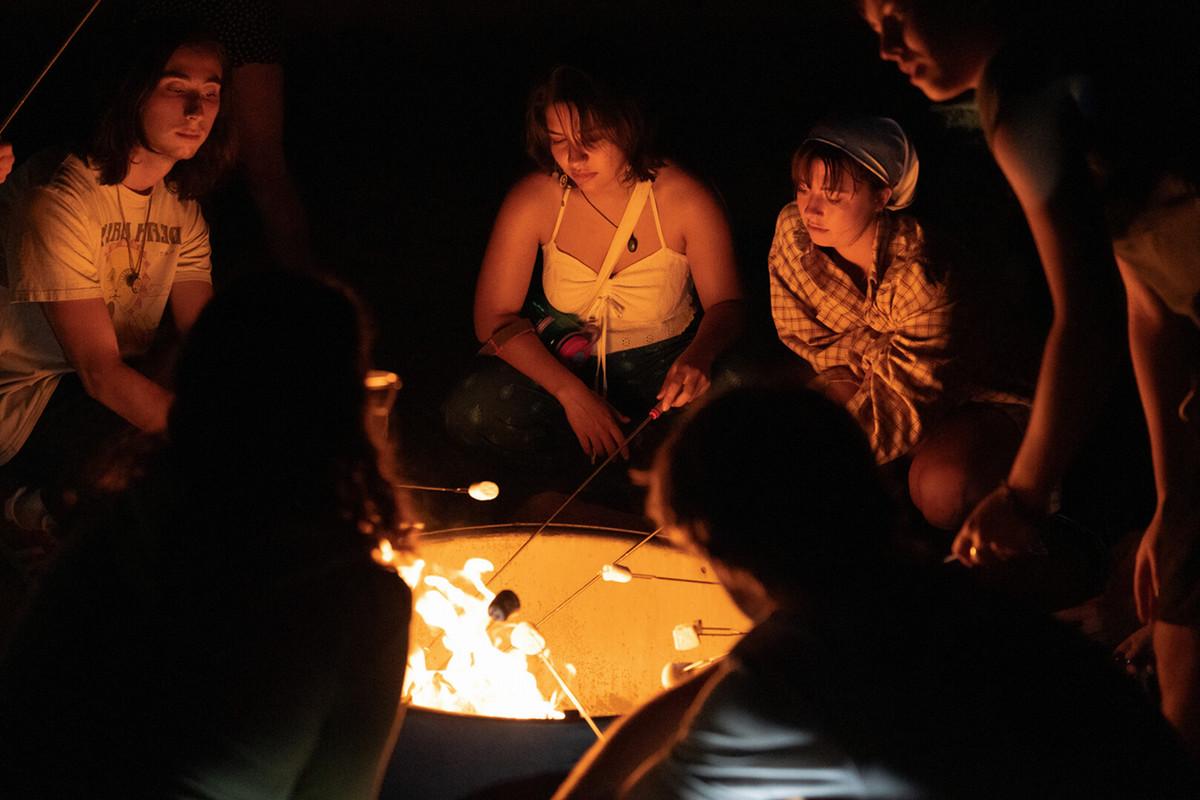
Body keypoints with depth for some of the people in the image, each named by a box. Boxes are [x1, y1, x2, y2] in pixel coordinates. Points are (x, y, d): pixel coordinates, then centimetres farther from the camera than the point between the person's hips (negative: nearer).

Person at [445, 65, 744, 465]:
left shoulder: (683, 200, -17)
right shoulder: (534, 200, -14)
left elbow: (725, 304, -9)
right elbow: (494, 316, -11)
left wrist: (700, 354, -35)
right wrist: (571, 393, -23)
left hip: (662, 365, 0)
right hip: (563, 367, 0)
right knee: (472, 412, -27)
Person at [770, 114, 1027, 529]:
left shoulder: (923, 272, -32)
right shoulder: (792, 231, -14)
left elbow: (904, 399, -30)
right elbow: (810, 344, -3)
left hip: (968, 398, -6)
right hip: (869, 381, 7)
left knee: (940, 487, -36)